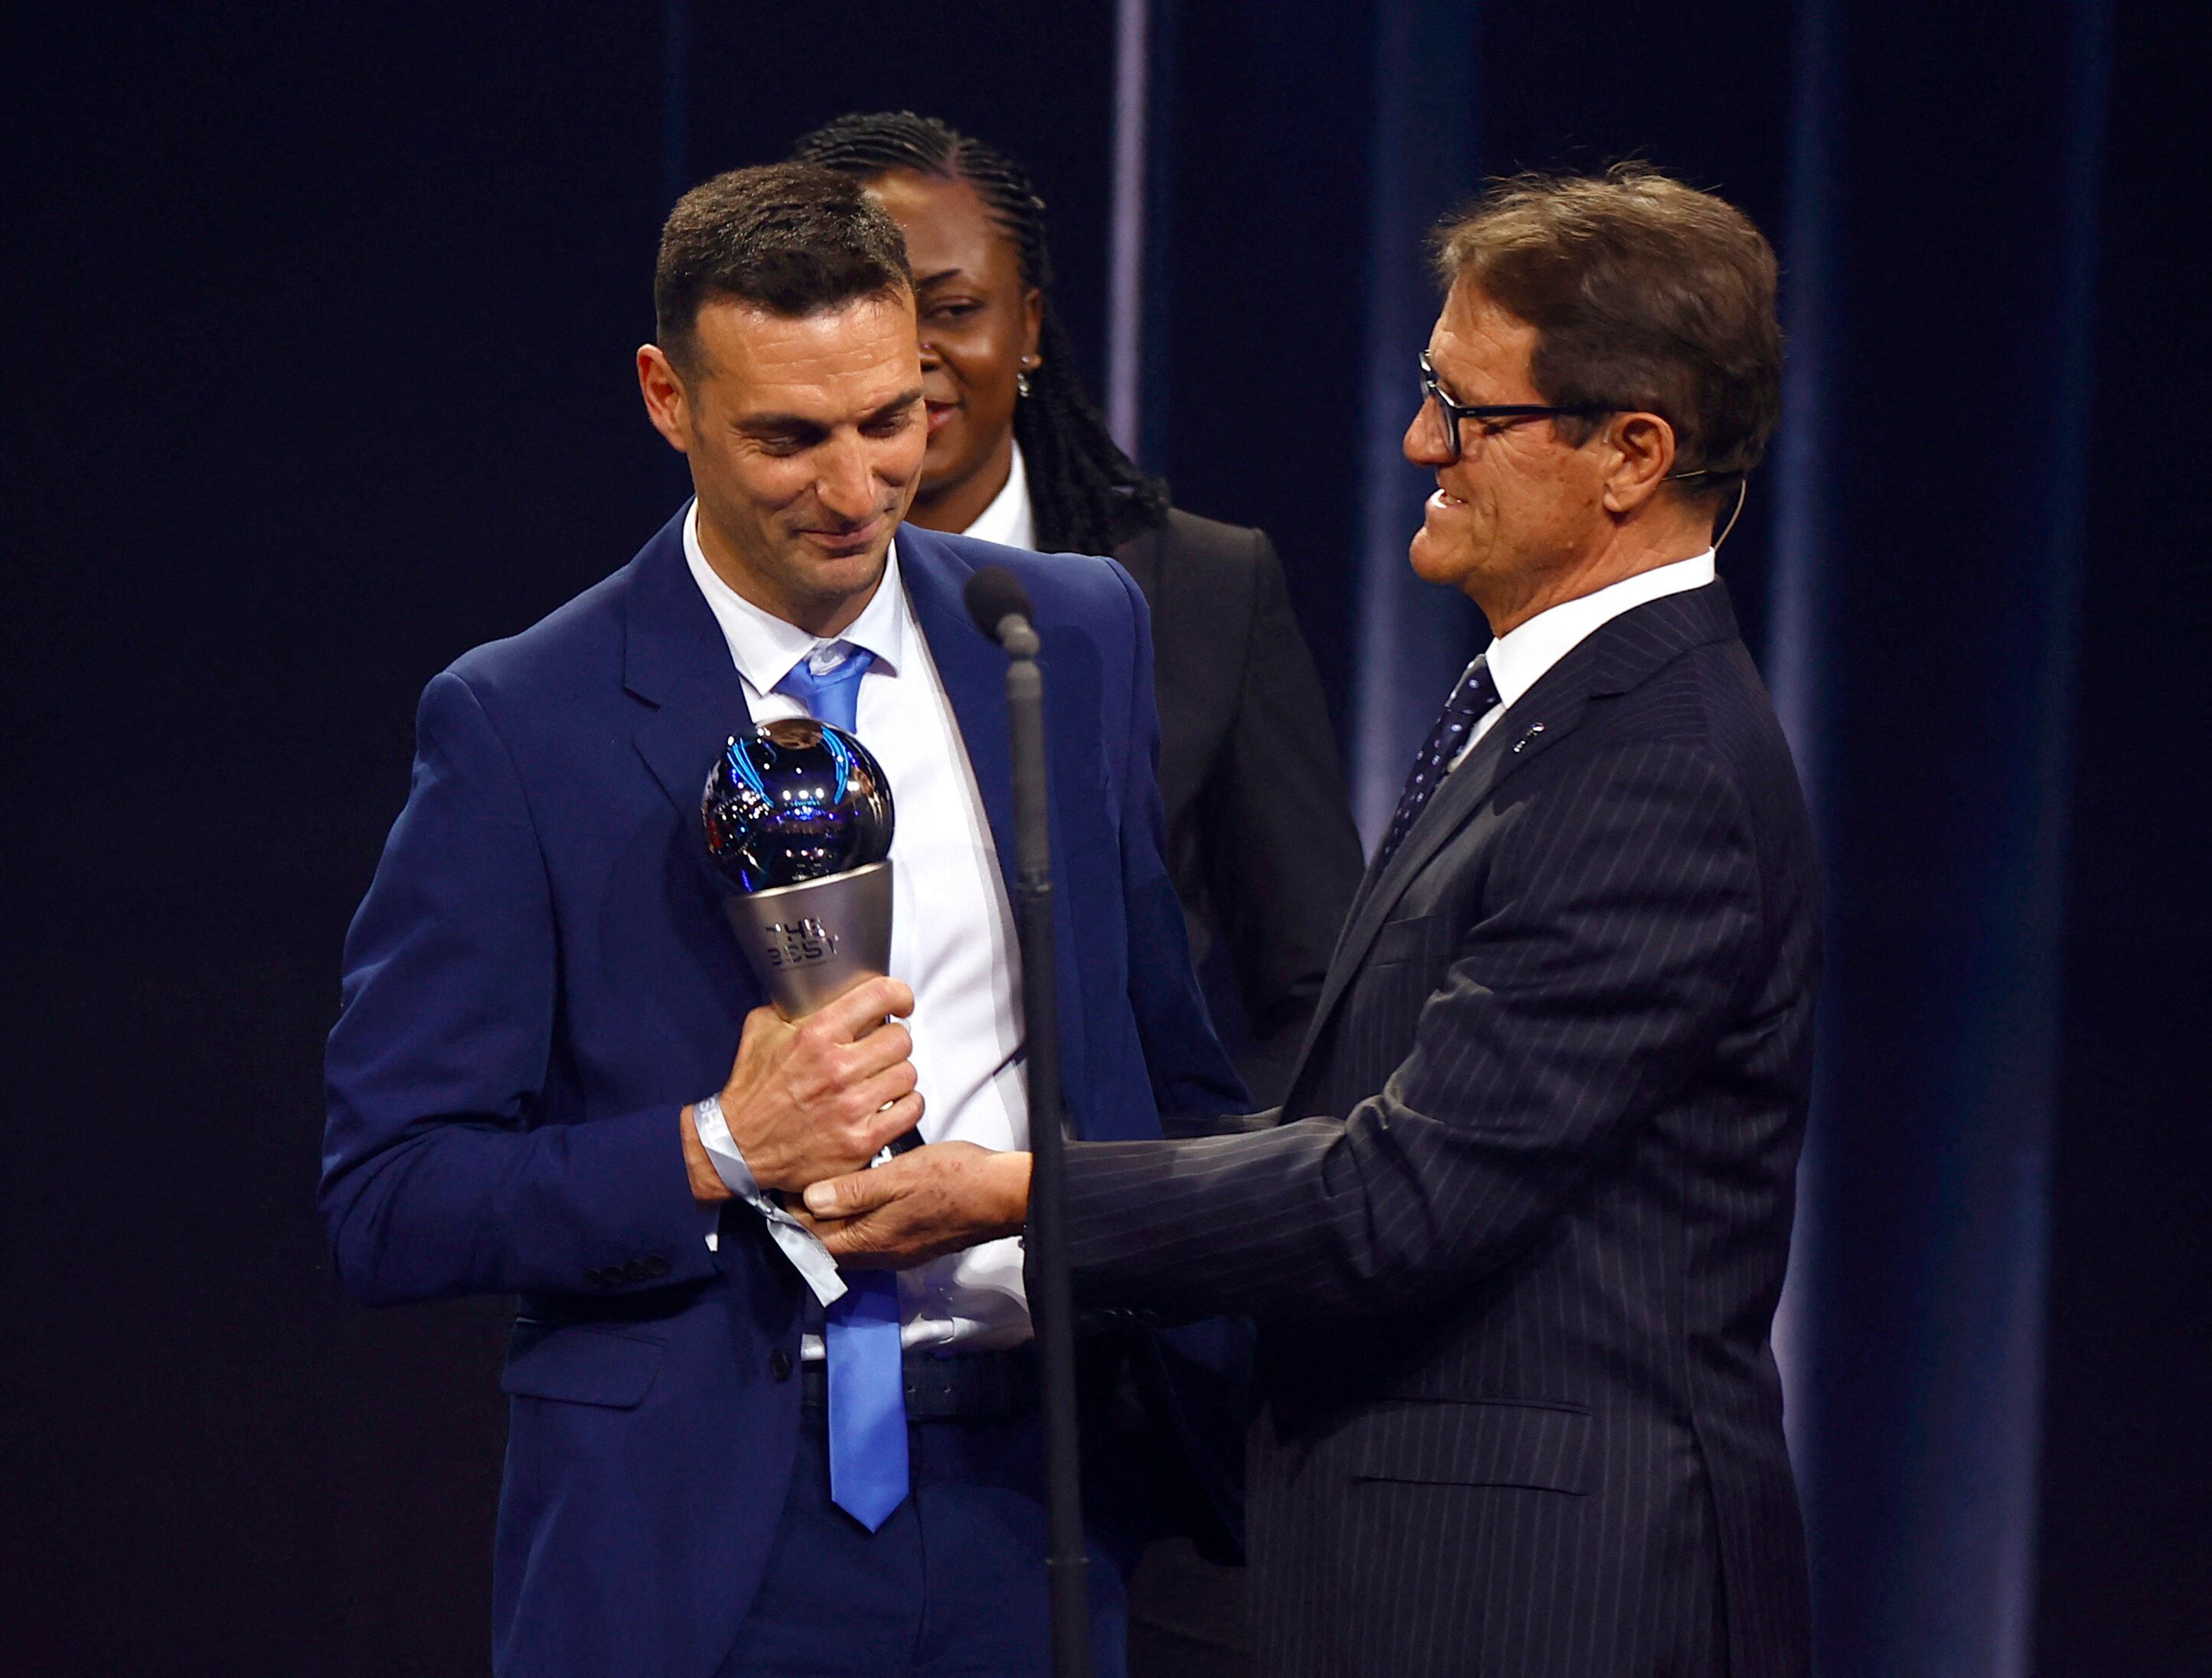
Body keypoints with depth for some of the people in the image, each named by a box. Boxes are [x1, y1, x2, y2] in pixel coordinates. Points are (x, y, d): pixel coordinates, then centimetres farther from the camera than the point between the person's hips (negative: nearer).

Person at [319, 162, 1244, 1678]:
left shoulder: (1082, 639, 7)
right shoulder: (520, 726, -5)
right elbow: (388, 1202, -7)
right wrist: (719, 1152, -18)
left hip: (1025, 1503, 3)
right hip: (692, 1549, -3)